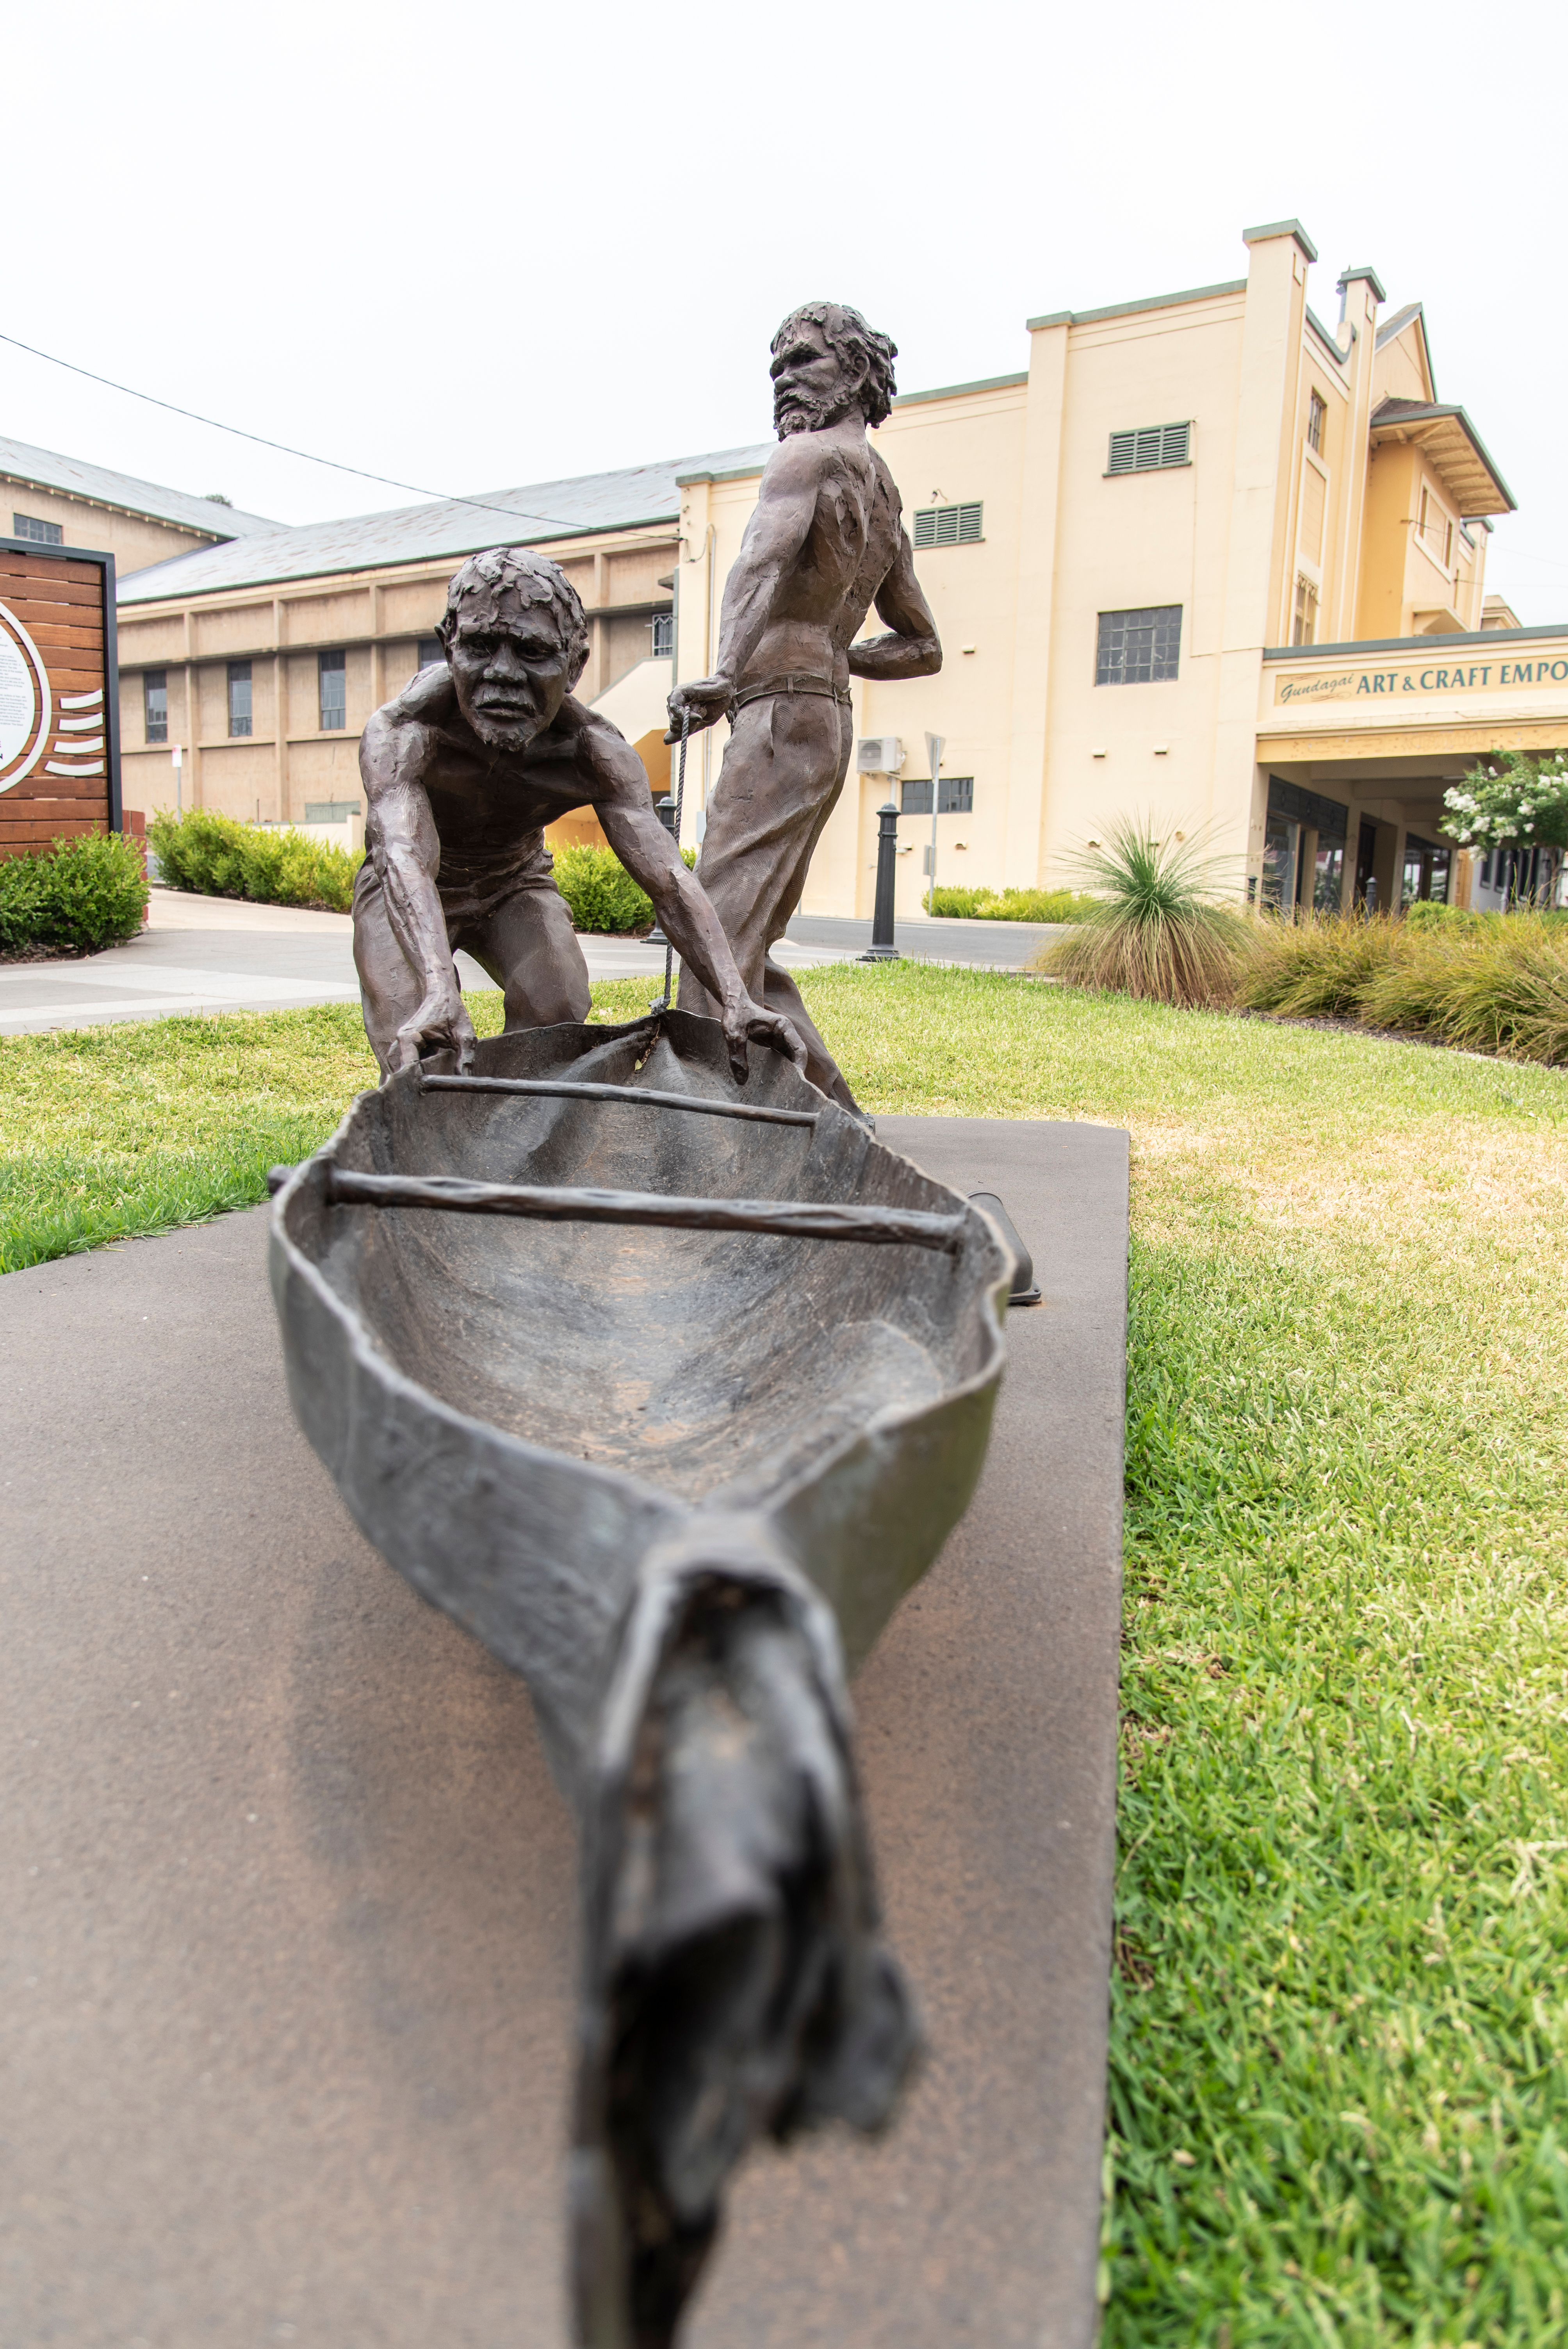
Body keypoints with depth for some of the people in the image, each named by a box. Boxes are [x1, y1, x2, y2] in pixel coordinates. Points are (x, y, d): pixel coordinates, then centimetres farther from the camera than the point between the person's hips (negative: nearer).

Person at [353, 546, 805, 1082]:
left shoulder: (595, 752, -30)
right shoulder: (399, 732, -37)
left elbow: (667, 879, -39)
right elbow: (406, 861, -53)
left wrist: (734, 1002, -55)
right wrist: (439, 993, -73)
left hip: (516, 886, 2)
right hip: (402, 897, -2)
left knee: (559, 1006, -25)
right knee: (414, 1055, -21)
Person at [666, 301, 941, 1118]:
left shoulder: (808, 456, -2)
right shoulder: (884, 497, 24)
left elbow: (764, 559, -25)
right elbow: (922, 647, 32)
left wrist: (729, 672, -39)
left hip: (780, 715, -9)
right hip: (826, 719, 9)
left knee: (720, 931, -16)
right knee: (750, 943, 12)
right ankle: (829, 1111, 13)